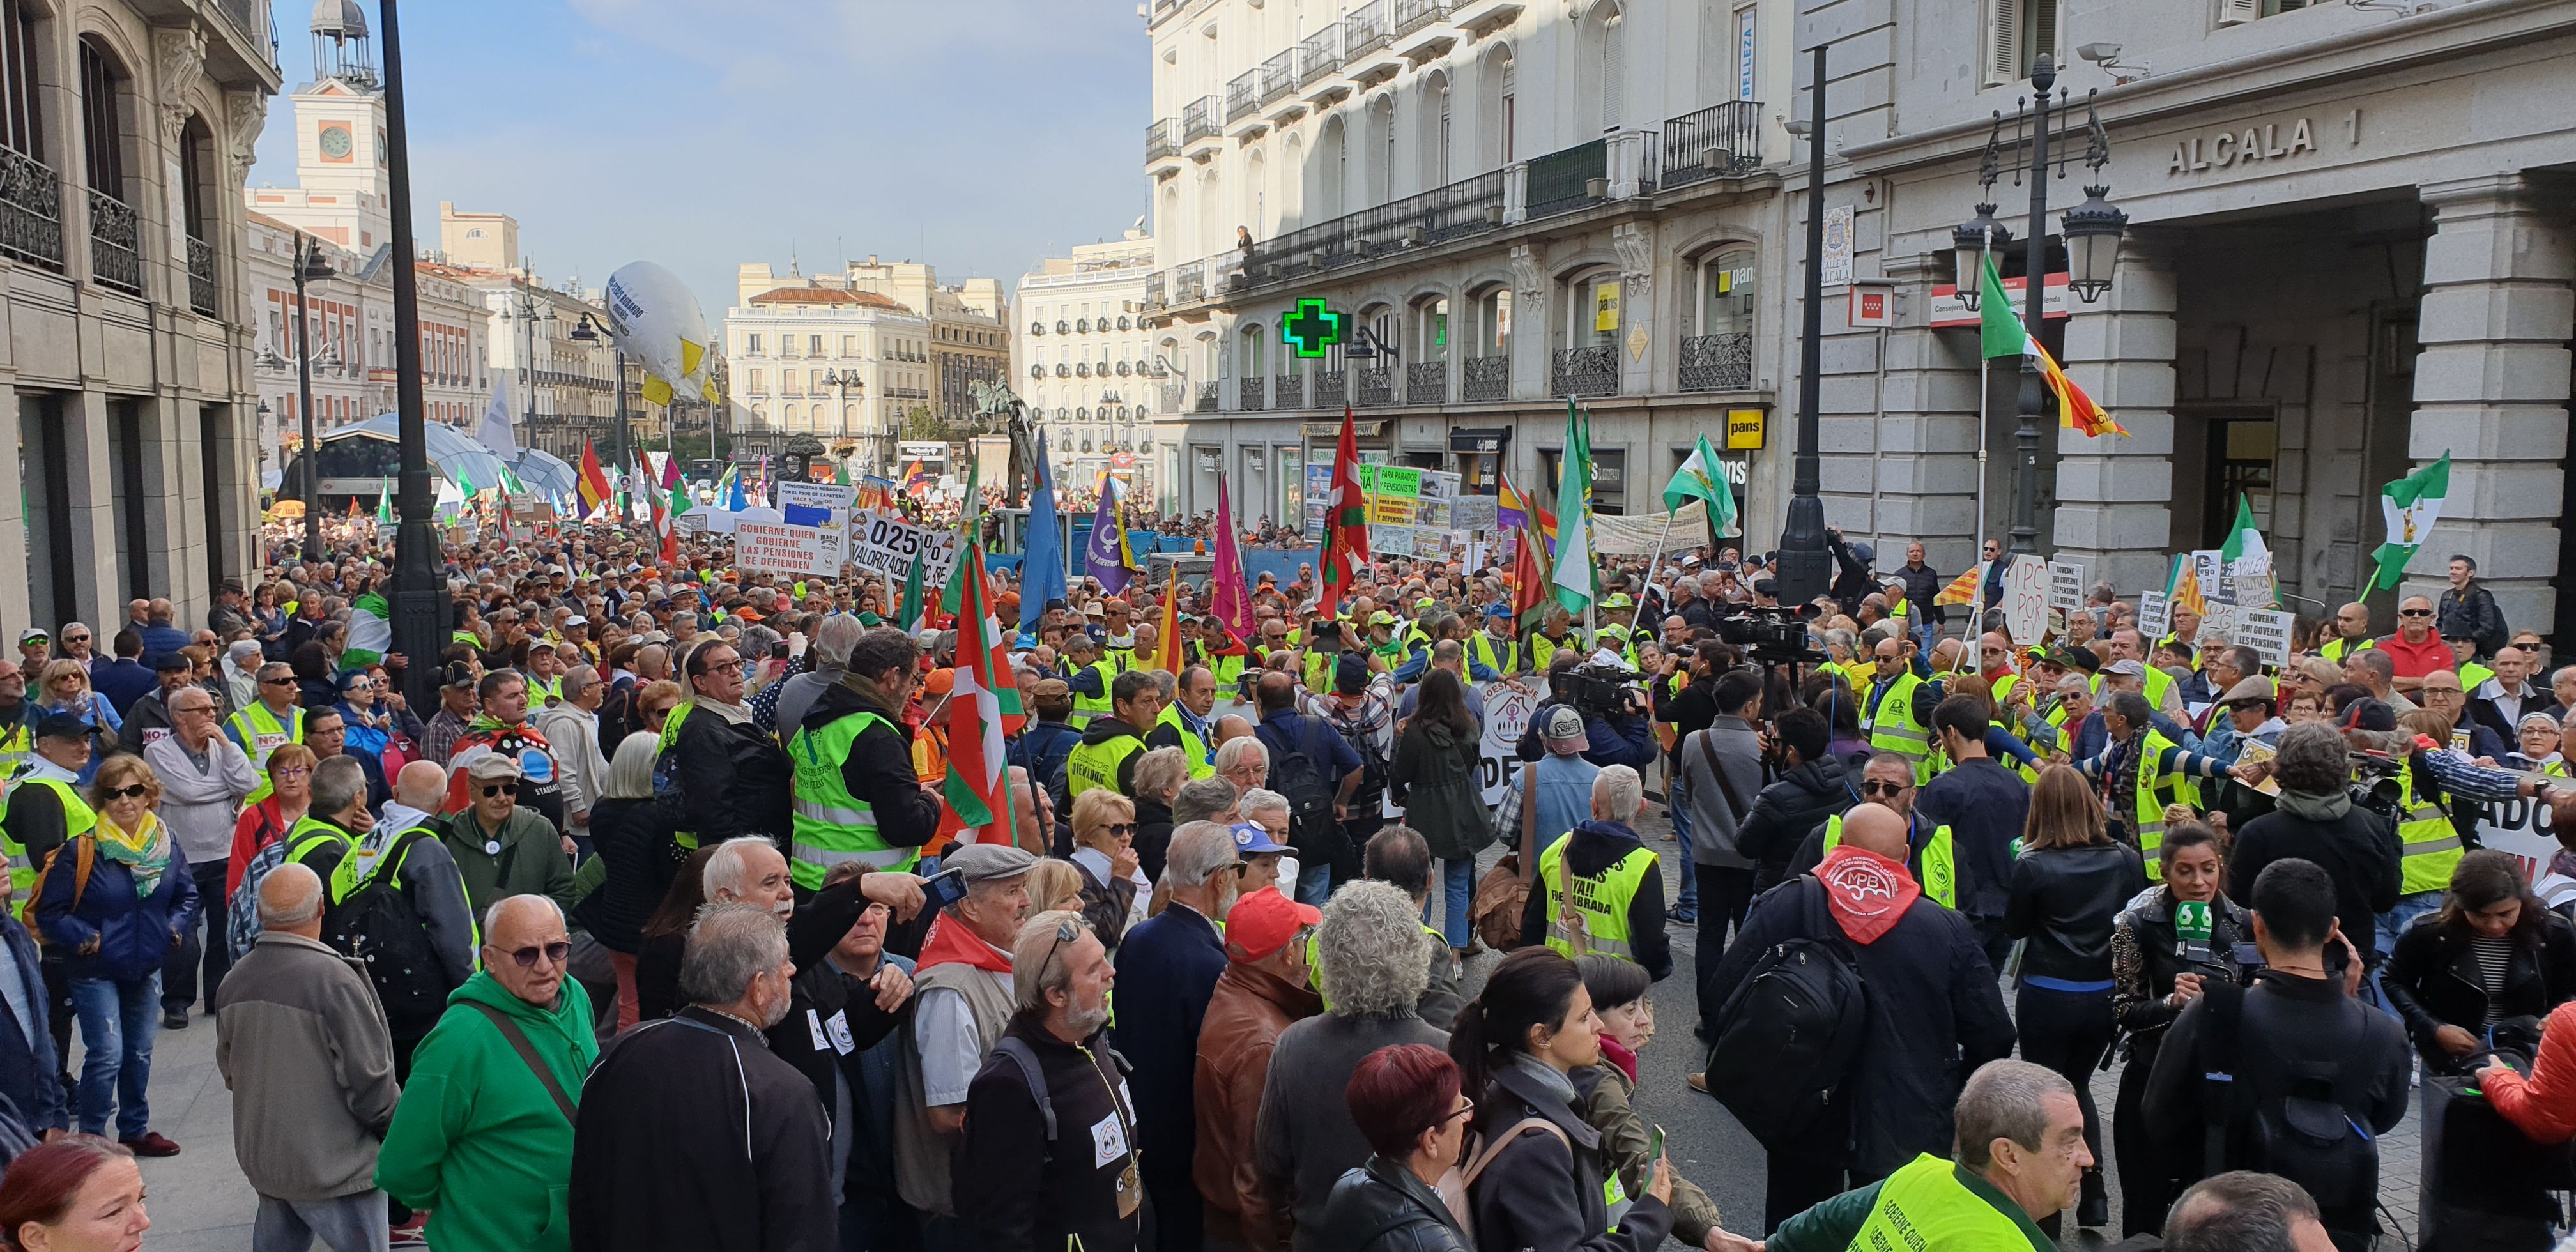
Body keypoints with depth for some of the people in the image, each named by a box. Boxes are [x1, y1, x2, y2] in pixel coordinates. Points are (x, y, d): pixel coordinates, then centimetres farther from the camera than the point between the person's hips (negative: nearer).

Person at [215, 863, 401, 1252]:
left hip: (260, 1160, 7)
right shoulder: (334, 979, -23)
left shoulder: (235, 981, -2)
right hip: (334, 1170, -7)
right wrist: (396, 1133, -2)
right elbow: (370, 1081, -20)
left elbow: (229, 1071, 12)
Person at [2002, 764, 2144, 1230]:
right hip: (2105, 996, 4)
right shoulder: (2126, 860, -6)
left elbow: (2015, 927, -3)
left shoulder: (2032, 866, -17)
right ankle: (2093, 1195, 19)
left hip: (2047, 997, -4)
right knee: (2077, 1086, 24)